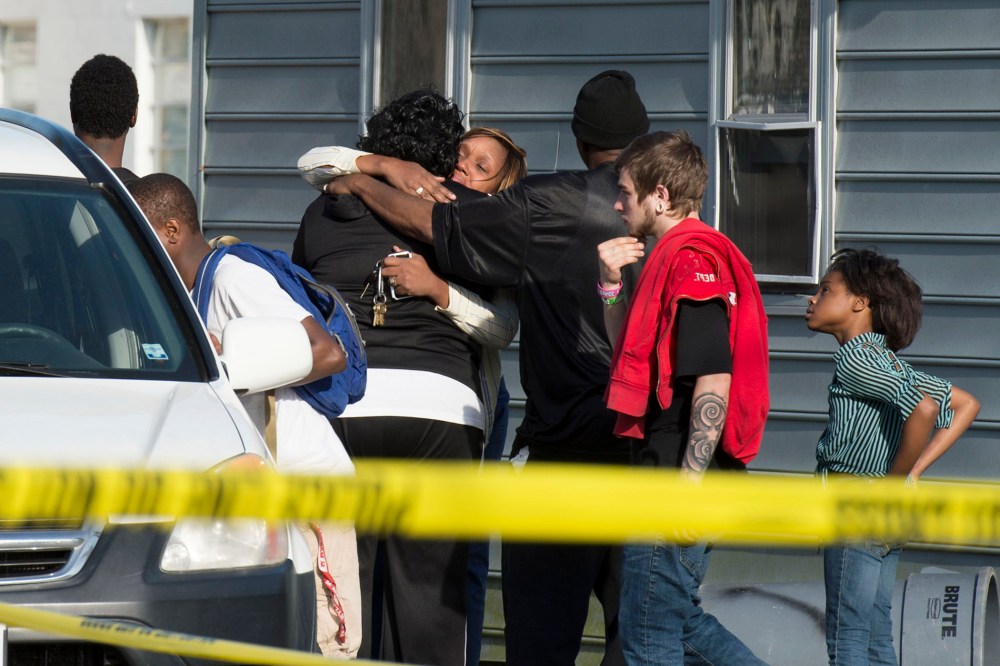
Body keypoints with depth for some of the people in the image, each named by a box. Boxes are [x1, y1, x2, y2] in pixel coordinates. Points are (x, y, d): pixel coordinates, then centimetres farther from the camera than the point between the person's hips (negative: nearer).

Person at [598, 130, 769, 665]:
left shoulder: (691, 259, -14)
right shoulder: (680, 256, 19)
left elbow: (713, 377, -22)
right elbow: (634, 357, 26)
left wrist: (689, 483, -24)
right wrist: (611, 282, 13)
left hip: (675, 480, -11)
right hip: (672, 478, 11)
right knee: (676, 620, 17)